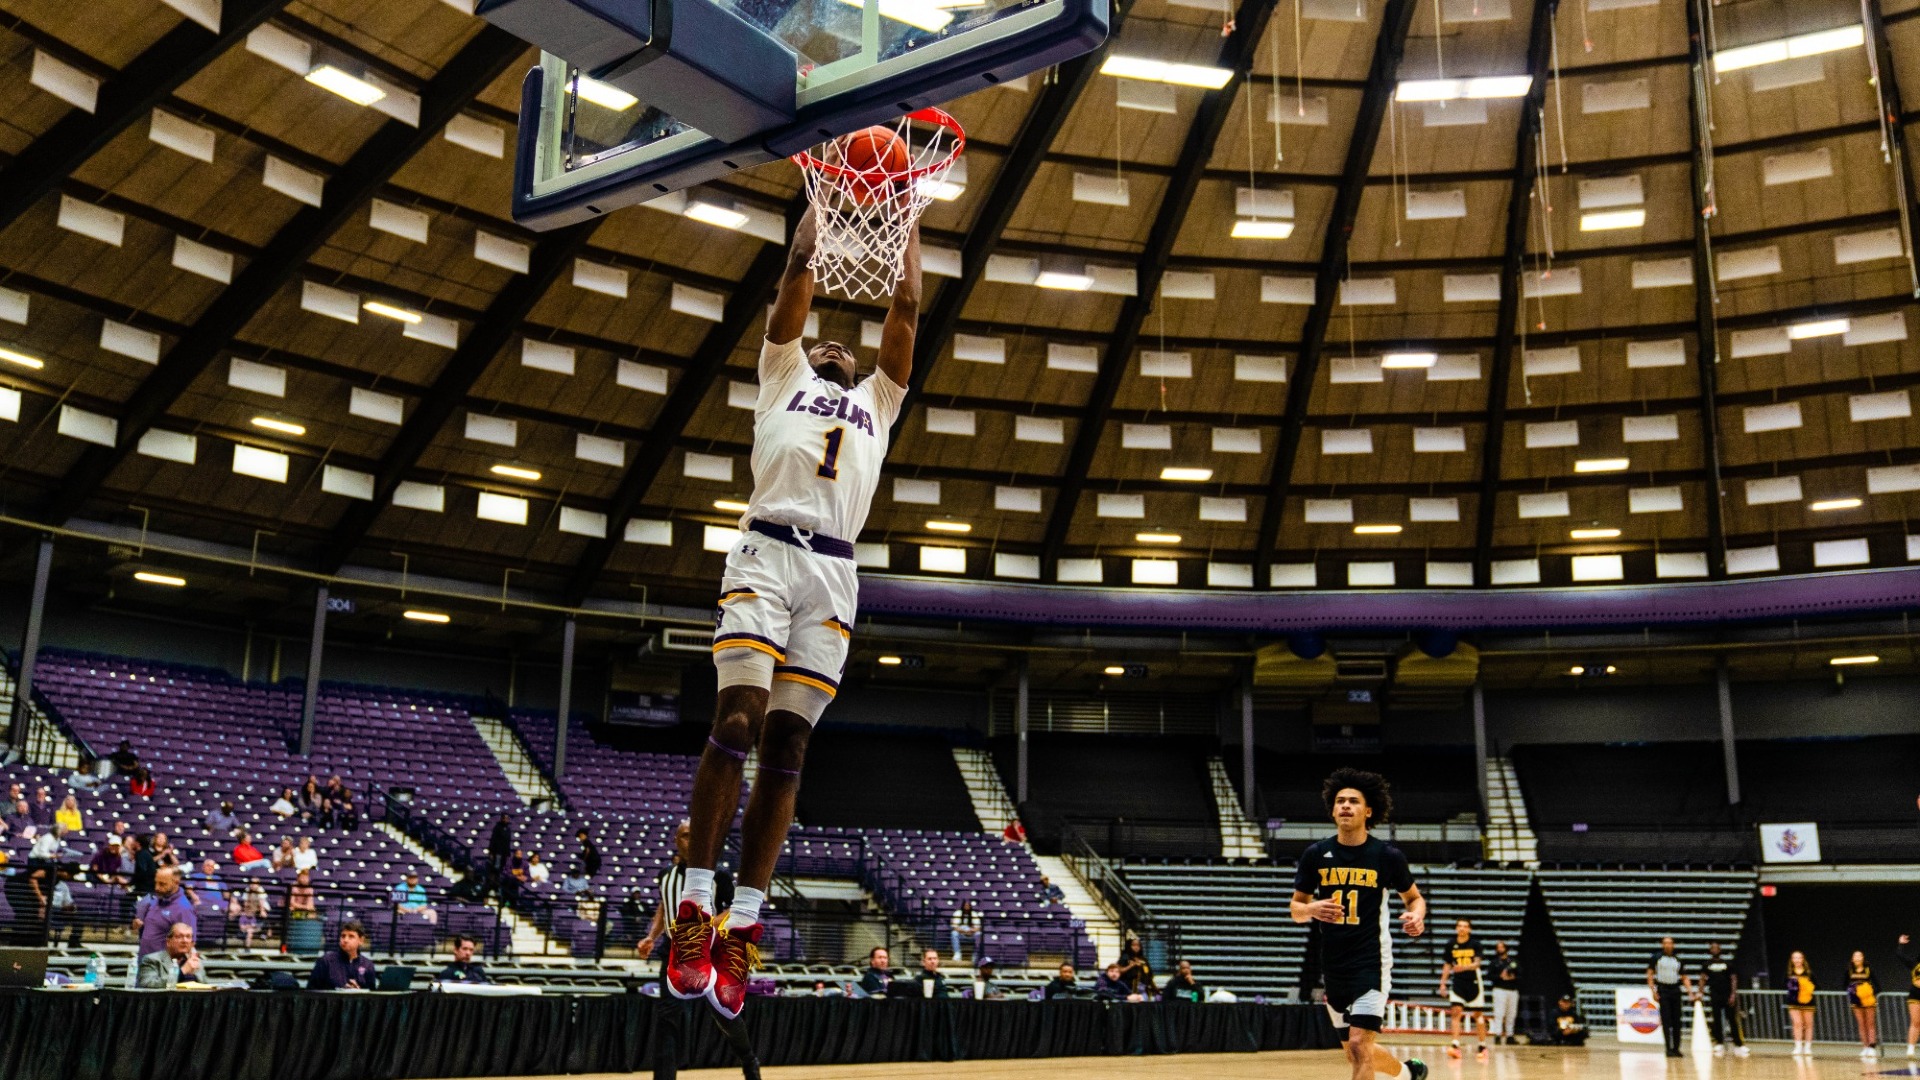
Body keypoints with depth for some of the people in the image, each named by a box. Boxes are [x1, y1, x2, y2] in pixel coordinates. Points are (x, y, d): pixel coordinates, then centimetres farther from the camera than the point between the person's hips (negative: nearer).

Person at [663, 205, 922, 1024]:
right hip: (767, 553, -3)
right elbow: (797, 275, 20)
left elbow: (906, 308, 28)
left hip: (834, 573, 3)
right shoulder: (785, 376, 24)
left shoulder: (876, 402, 31)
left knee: (787, 743, -3)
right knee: (737, 720, -16)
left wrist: (908, 222, 33)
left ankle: (742, 926, -4)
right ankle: (695, 907, -14)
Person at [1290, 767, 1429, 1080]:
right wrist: (1312, 909, -17)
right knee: (1355, 1053, 16)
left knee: (1359, 1045, -16)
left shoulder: (1387, 856, -6)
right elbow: (1296, 908, 6)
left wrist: (1417, 916, -14)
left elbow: (1414, 897, 9)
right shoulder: (1316, 854, 0)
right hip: (1333, 965, 4)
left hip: (1372, 962, -4)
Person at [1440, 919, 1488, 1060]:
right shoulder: (1451, 945, 3)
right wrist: (1443, 983, 8)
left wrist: (1464, 967, -37)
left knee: (1478, 1014, 6)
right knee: (1456, 1011, -13)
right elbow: (1447, 965, 12)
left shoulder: (1475, 944, -6)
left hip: (1473, 983, -2)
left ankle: (1483, 1047, 17)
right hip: (1458, 983, 2)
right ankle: (1455, 1045, -18)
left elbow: (1477, 963, -18)